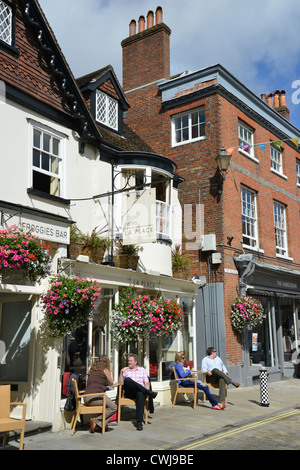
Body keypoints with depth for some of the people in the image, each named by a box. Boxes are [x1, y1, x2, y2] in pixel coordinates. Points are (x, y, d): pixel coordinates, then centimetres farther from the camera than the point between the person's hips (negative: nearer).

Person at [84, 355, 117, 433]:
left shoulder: (92, 371, 21)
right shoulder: (105, 370, 3)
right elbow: (111, 383, 17)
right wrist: (110, 373, 33)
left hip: (86, 398, 8)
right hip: (95, 396, -8)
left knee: (108, 403, 19)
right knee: (113, 407, -2)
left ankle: (103, 425, 4)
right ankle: (97, 422, -12)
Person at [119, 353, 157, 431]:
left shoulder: (142, 370, 21)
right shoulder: (125, 370, 19)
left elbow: (147, 382, 12)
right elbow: (121, 383, 8)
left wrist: (147, 390, -9)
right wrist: (121, 372, -5)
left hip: (140, 391, 0)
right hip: (129, 393, 0)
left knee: (140, 394, -39)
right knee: (127, 380, -33)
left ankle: (139, 422, -40)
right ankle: (150, 393, -29)